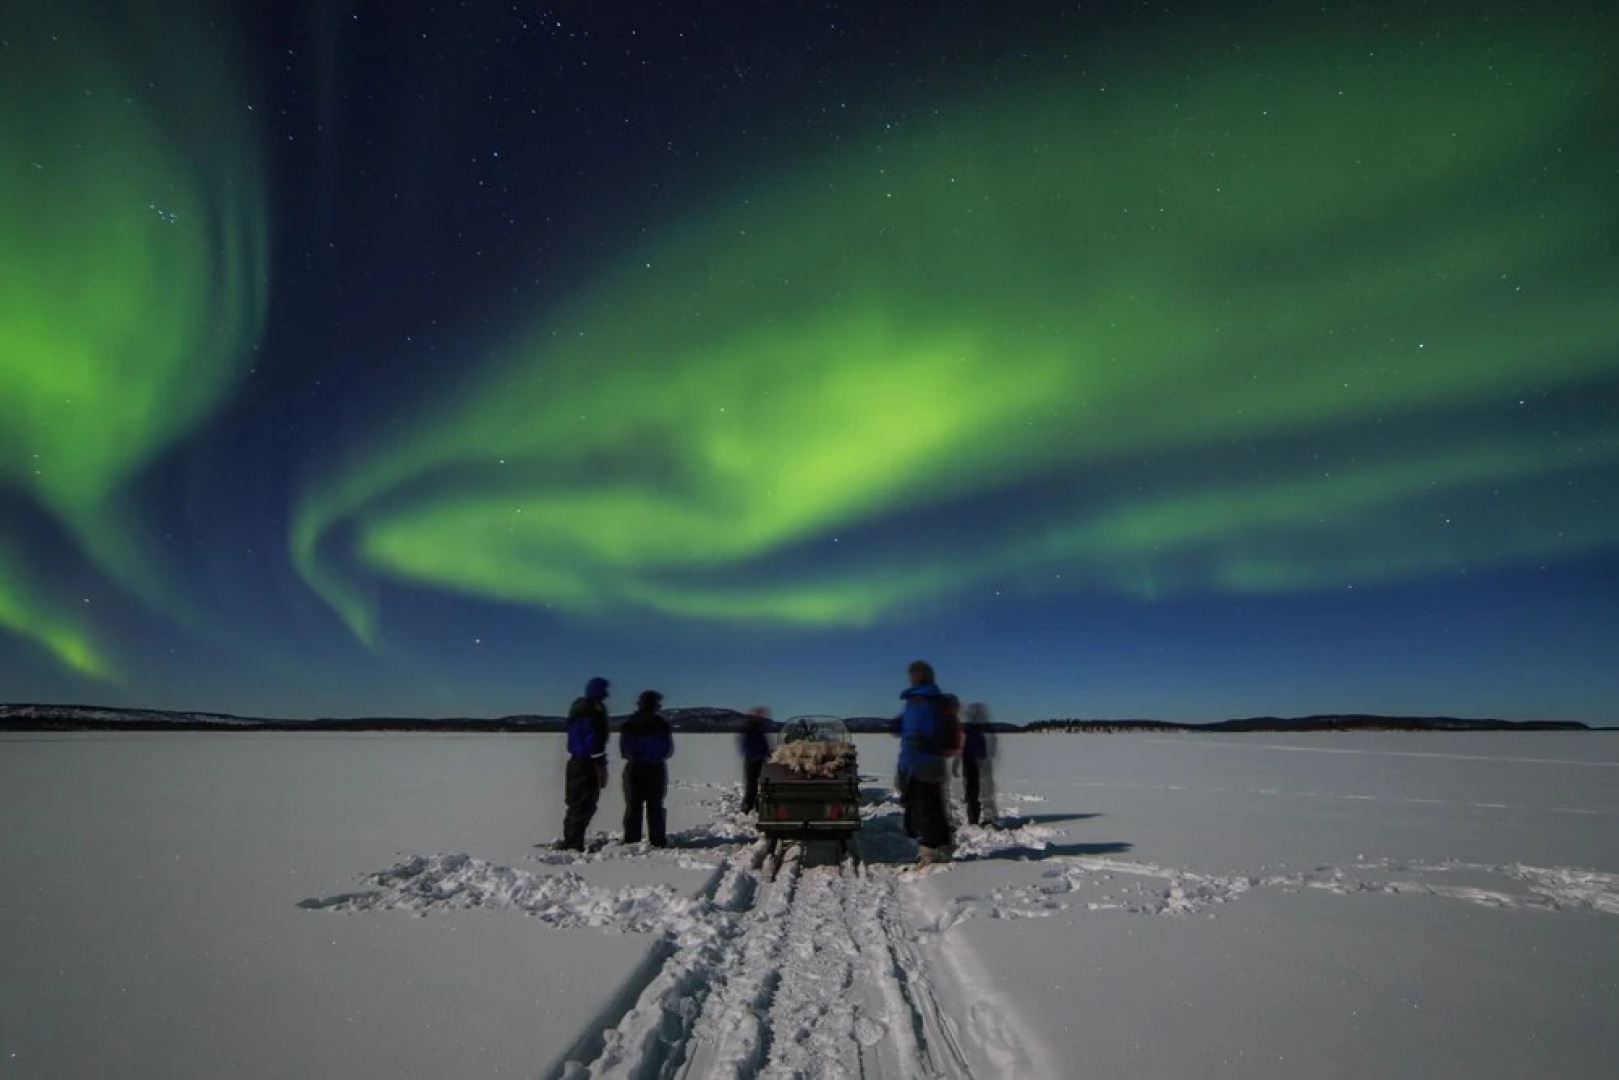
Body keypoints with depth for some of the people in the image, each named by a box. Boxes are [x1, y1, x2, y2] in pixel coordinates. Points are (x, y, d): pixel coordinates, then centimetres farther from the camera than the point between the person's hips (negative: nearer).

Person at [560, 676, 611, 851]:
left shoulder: (578, 707, 14)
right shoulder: (595, 710, -15)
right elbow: (595, 740, -20)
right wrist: (601, 767, -17)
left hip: (575, 762, 9)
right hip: (588, 764, -9)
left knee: (576, 804, 17)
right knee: (585, 805, -4)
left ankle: (569, 842, 24)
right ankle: (574, 844, -4)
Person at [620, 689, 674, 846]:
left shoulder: (630, 723, -2)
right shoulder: (662, 723, -4)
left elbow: (623, 748, -2)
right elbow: (670, 749, -1)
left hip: (635, 768, 0)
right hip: (656, 768, 0)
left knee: (633, 805, 8)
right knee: (655, 806, 8)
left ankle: (631, 840, 6)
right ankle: (657, 841, 6)